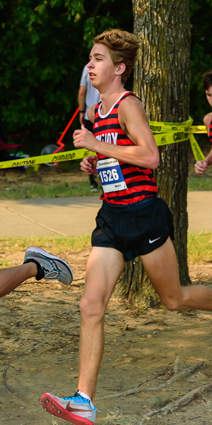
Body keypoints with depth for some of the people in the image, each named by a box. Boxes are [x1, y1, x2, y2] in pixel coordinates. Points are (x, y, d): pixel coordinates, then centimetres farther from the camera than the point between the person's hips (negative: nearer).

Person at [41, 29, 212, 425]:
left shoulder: (128, 105, -13)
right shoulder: (96, 111, 13)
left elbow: (149, 156, -27)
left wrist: (96, 144, -23)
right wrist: (94, 164, 8)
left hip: (143, 213, -7)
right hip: (111, 217, 7)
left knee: (174, 299, 9)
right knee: (90, 306, -6)